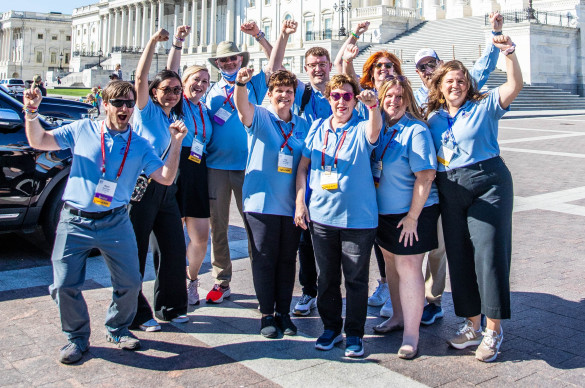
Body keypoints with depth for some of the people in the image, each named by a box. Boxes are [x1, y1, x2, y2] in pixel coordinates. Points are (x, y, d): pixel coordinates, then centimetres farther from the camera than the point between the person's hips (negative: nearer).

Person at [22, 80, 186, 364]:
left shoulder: (140, 146, 6)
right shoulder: (82, 130, 4)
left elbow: (166, 178, -2)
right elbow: (38, 141, 10)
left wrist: (176, 143, -11)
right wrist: (32, 112, -6)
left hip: (115, 223, 1)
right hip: (74, 222, -1)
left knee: (130, 282, 1)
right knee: (65, 285, -3)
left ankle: (117, 329, 28)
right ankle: (77, 338, 21)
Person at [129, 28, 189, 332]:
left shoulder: (177, 117, 15)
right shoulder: (146, 111, -3)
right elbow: (141, 78, -16)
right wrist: (153, 41, -22)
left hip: (167, 190, 6)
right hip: (142, 188, -6)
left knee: (174, 250, 9)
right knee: (136, 252, 1)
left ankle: (170, 306, 24)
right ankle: (136, 313, 12)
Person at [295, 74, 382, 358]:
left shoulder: (361, 129, -2)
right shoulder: (317, 128, 8)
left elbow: (375, 129, -27)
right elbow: (303, 166, 10)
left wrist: (373, 106, -47)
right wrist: (300, 202, 2)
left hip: (358, 218, -3)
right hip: (321, 216, 3)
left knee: (356, 279, 4)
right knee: (326, 276, 13)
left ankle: (354, 334, 18)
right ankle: (331, 327, 29)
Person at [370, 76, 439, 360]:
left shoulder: (416, 130, -16)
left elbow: (425, 176, -20)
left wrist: (413, 216, -19)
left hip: (411, 213, -7)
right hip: (384, 210, 7)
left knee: (408, 267, -4)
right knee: (391, 263, 17)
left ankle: (411, 332, 6)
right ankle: (398, 316, 36)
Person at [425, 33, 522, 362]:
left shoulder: (484, 106, 0)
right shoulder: (433, 117, 12)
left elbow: (515, 86, -14)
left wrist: (509, 52, -24)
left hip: (488, 183, -5)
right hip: (450, 191, 5)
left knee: (488, 252, -8)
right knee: (459, 256, 8)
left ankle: (493, 329, 4)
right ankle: (472, 325, 22)